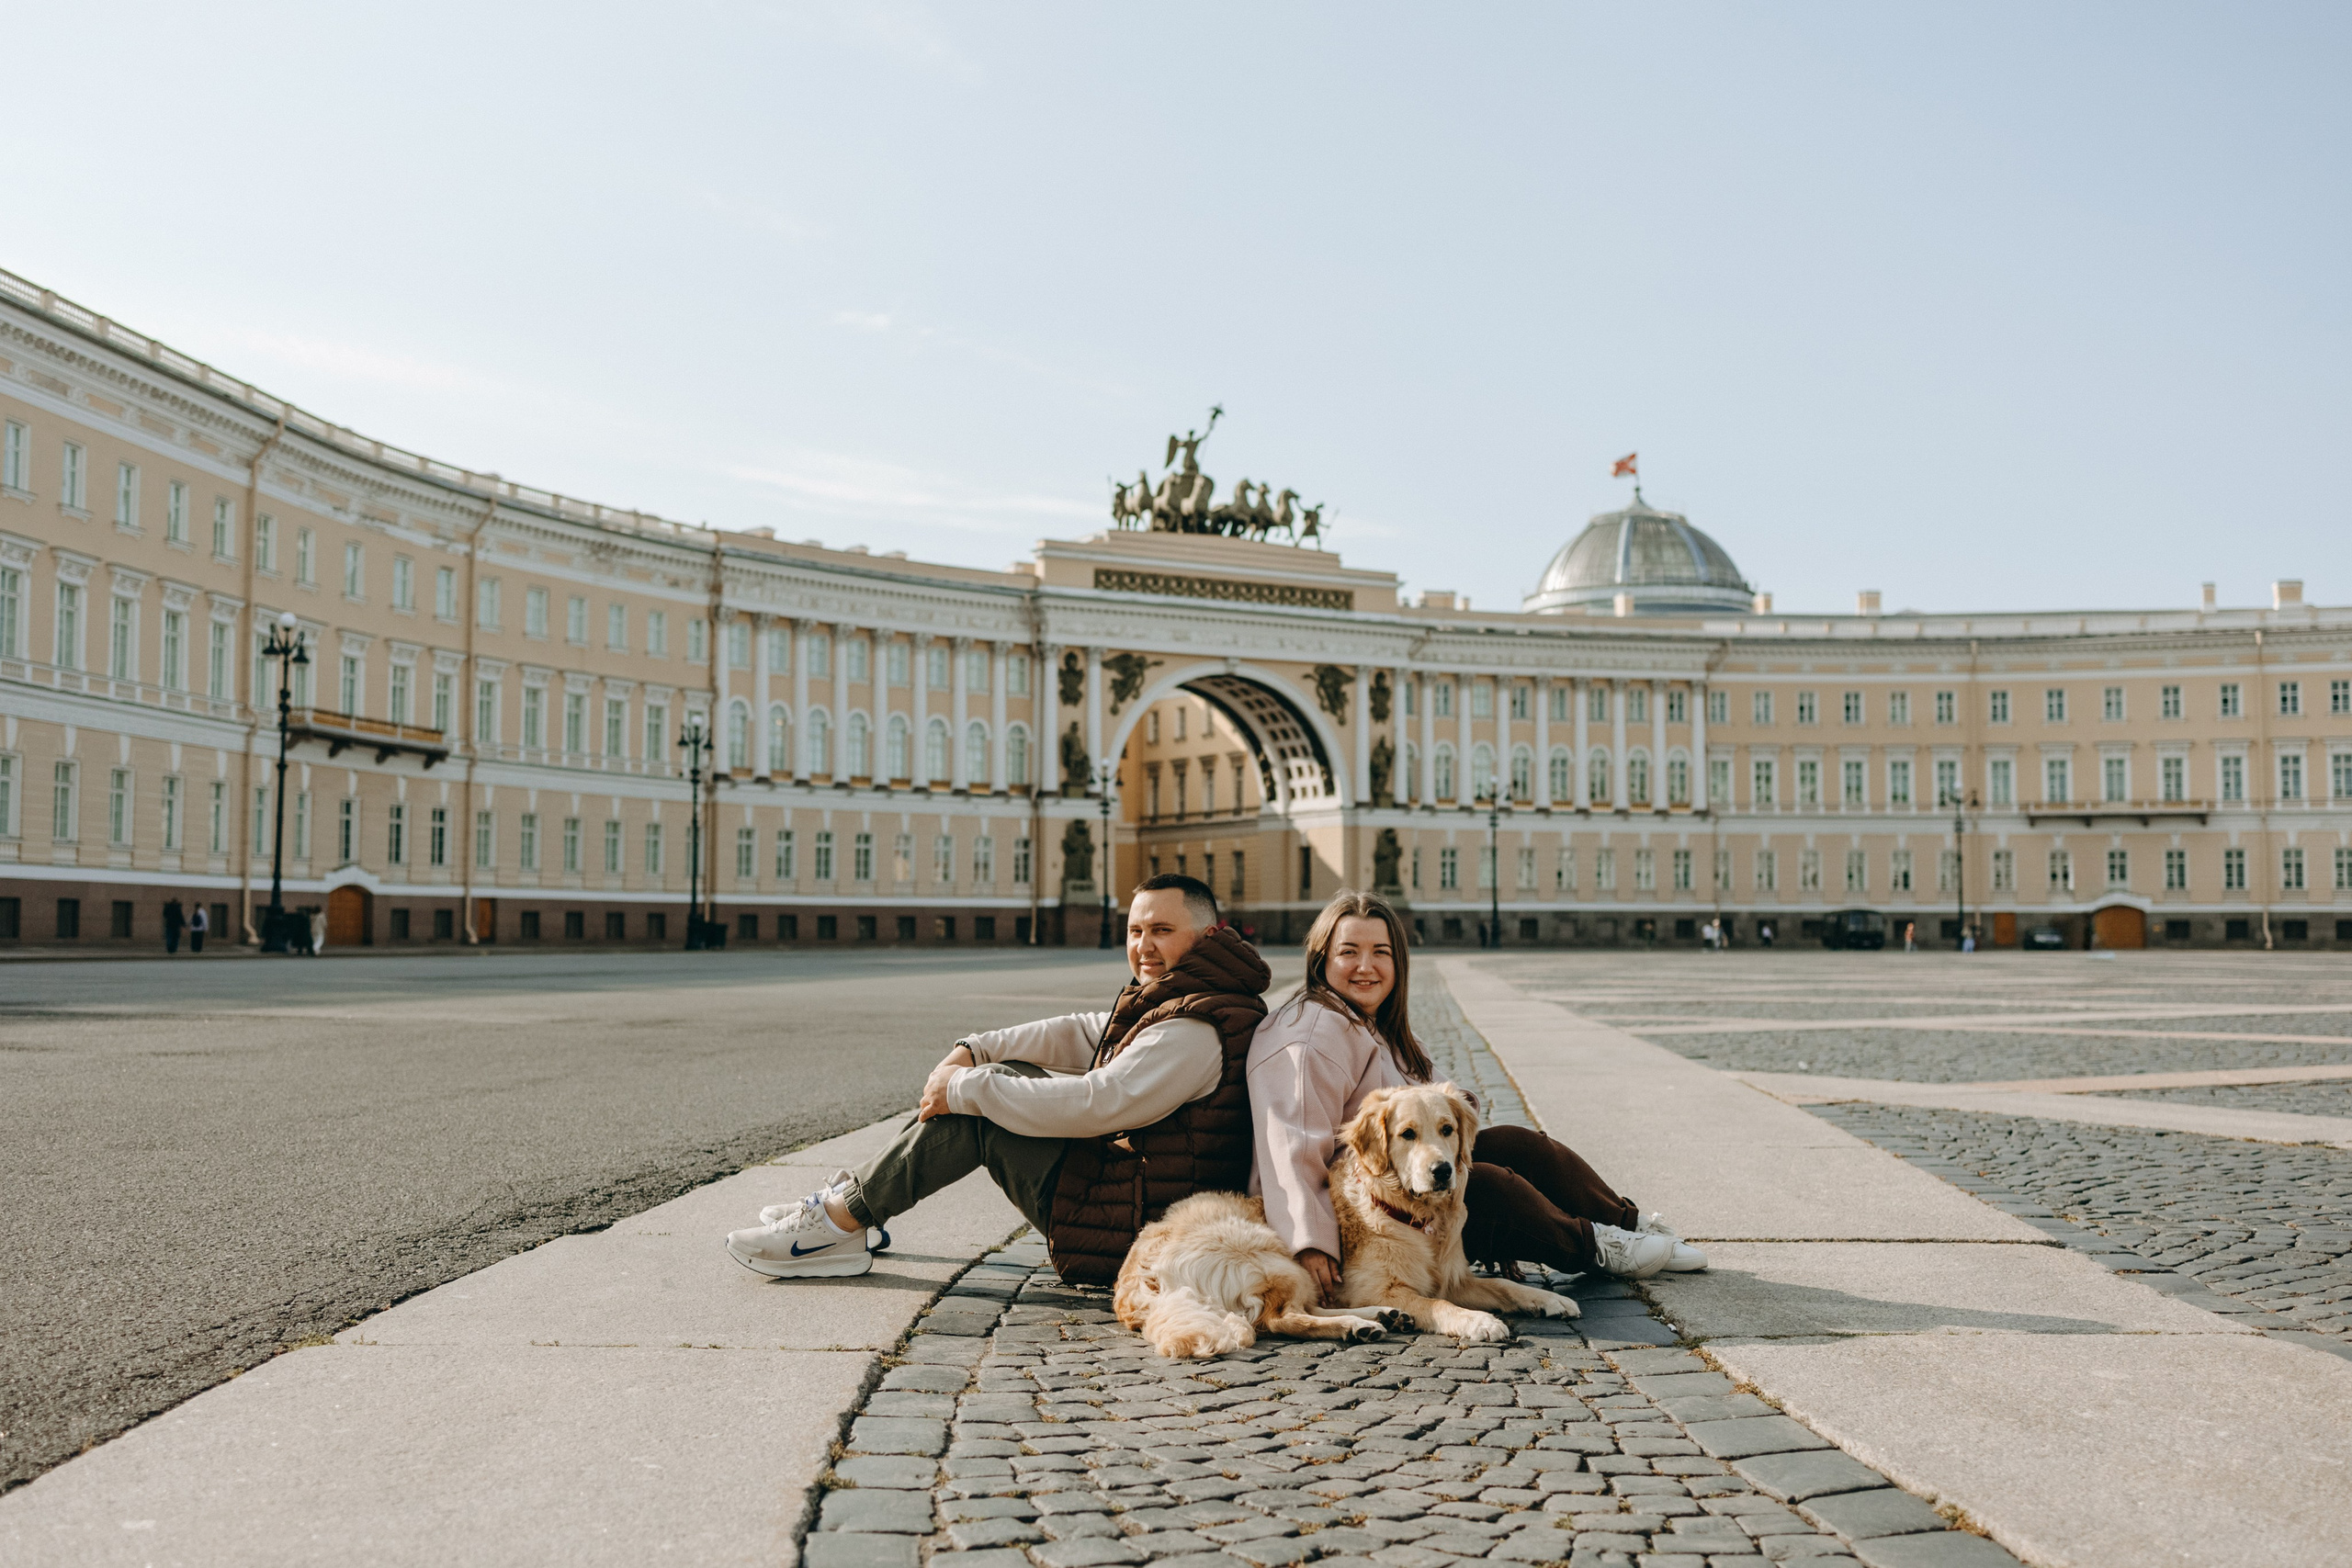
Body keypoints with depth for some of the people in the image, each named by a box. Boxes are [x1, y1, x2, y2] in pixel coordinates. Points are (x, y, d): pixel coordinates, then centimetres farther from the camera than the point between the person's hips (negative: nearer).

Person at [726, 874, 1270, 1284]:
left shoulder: (1195, 1030, -21)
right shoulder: (1172, 1001, 13)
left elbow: (1094, 1105, -28)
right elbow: (1079, 1034, 13)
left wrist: (970, 1089, -19)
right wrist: (973, 1051, 0)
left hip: (1128, 1229, -10)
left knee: (976, 1106, -12)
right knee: (1000, 1077, 10)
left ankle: (838, 1225, -3)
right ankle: (858, 1197, 12)